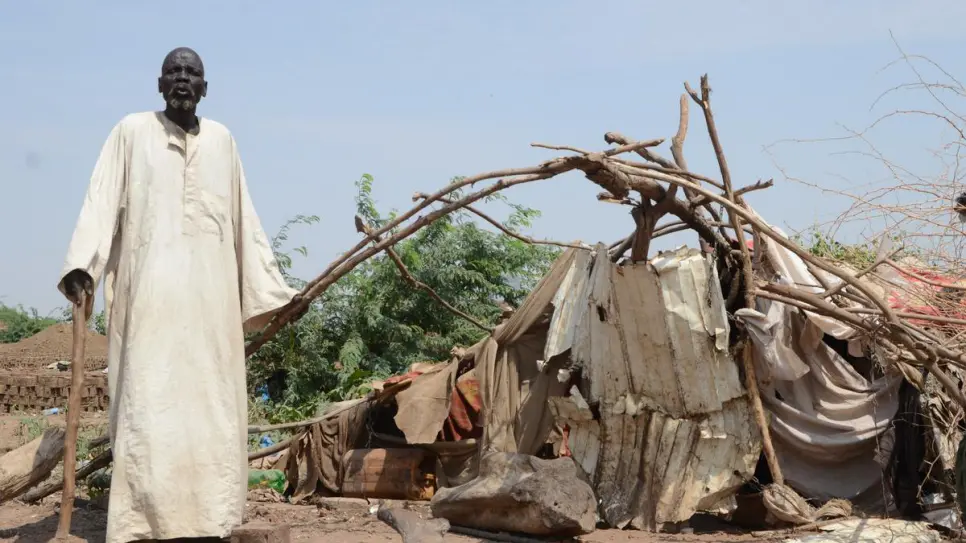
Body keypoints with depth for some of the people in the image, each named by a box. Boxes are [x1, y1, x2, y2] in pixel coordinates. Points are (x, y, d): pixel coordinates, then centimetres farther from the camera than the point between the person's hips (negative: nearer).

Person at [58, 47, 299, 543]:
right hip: (151, 293, -3)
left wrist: (271, 287, 18)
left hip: (211, 295, 3)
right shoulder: (132, 132, 8)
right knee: (149, 405, -11)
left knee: (211, 406, -1)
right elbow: (102, 201, -2)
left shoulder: (222, 140, 16)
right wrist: (82, 263, -17)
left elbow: (244, 220, 20)